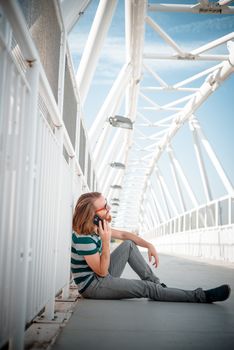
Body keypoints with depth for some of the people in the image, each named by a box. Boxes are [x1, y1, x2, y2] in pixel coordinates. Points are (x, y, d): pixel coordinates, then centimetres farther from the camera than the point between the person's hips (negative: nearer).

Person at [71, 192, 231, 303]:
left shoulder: (96, 227, 0)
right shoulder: (84, 238, -28)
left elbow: (124, 235, 12)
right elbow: (102, 271, -23)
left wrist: (149, 245, 2)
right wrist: (106, 242, -33)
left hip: (101, 275, 9)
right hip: (92, 285, -9)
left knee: (128, 245, 8)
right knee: (147, 288, -14)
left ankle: (156, 283, 6)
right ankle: (202, 296, -9)